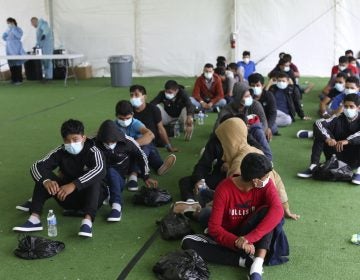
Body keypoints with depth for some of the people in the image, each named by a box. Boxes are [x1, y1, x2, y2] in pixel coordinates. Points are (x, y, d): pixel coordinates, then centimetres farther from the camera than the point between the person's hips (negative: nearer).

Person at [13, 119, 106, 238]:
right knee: (43, 176, -16)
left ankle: (87, 221, -49)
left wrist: (74, 185, -49)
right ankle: (34, 219, -25)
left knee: (94, 178, -34)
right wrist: (46, 181, -39)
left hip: (92, 196, -3)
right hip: (68, 197, 4)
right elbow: (37, 166, -17)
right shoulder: (60, 152, -8)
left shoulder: (92, 152, -18)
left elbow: (100, 170, -39)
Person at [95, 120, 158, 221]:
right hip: (100, 179, 1)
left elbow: (141, 156, 5)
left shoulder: (127, 142, -9)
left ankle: (117, 206, -45)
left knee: (111, 172, -36)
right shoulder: (95, 144, -11)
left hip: (118, 178, -1)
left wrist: (146, 177, 4)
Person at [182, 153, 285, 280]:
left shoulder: (266, 184, -14)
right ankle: (244, 260, -28)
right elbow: (214, 227, -21)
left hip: (250, 236, 0)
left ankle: (258, 264, -36)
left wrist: (249, 238, -42)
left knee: (266, 210, -28)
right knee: (187, 242, -26)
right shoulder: (224, 189, -20)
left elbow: (277, 211, -32)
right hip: (228, 237, 0)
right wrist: (236, 242, -38)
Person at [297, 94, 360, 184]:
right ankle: (313, 167, -20)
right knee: (320, 134, -14)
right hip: (337, 157, 2)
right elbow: (318, 123, -17)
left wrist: (347, 141, -45)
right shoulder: (338, 120, -3)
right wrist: (327, 138, -34)